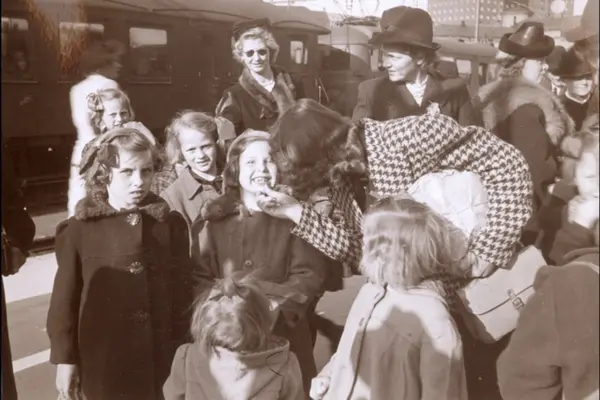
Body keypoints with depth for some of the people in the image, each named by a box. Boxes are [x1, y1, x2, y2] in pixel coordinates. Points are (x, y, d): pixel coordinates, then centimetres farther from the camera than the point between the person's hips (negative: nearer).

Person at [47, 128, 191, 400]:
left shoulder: (170, 223, -3)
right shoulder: (79, 229, -7)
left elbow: (183, 290, 1)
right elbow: (65, 298, -1)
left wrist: (185, 352, 2)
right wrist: (65, 358, 1)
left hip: (161, 357, 2)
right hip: (103, 361, -1)